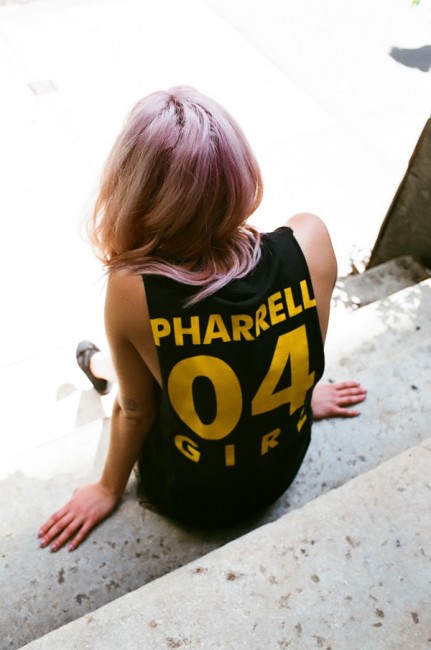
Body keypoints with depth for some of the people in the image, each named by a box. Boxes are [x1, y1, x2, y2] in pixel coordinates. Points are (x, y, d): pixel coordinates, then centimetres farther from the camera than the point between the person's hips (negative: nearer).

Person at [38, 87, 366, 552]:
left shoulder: (131, 291, -33)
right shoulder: (310, 241, -26)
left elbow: (135, 410, -16)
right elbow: (310, 361, -8)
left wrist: (109, 488, 5)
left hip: (189, 499, -2)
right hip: (285, 470, 2)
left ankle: (103, 366, 51)